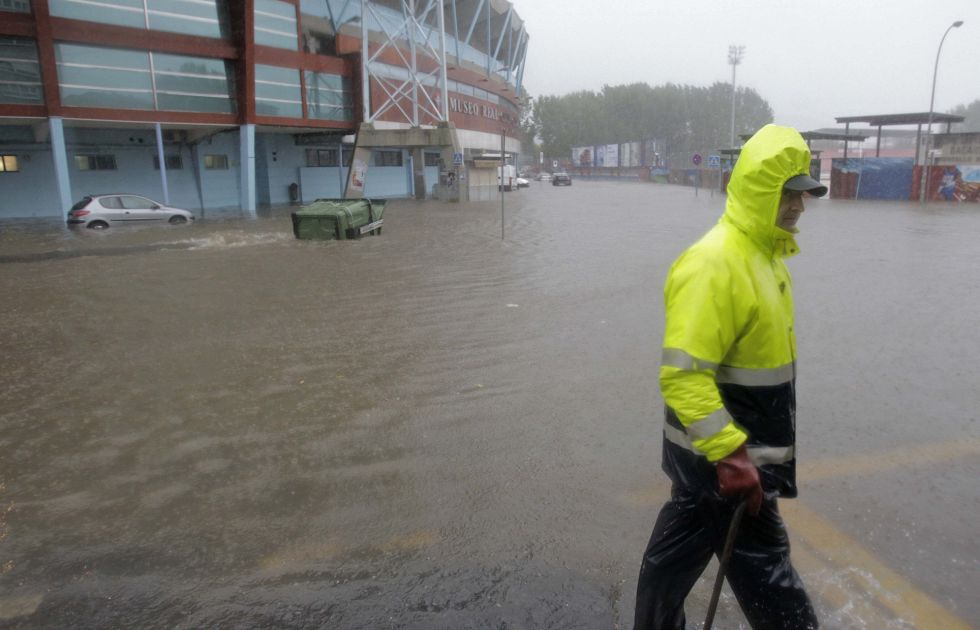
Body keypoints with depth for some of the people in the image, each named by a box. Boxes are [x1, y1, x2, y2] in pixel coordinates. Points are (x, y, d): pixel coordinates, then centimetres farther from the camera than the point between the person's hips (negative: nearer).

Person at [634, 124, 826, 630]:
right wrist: (731, 454, -28)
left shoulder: (760, 252, 8)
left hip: (732, 445, 10)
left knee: (679, 548, 22)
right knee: (762, 565, 8)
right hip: (720, 454, -9)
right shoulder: (714, 265, -25)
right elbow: (683, 376, -29)